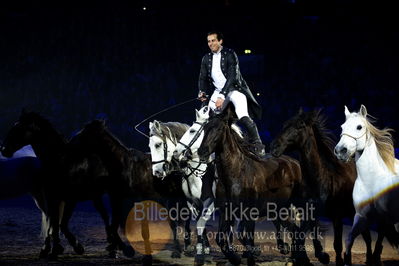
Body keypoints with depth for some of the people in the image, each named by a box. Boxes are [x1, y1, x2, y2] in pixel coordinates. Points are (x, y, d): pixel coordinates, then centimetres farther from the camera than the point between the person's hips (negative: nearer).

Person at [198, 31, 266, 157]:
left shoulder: (230, 55, -11)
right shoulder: (206, 58, 7)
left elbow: (232, 77, -19)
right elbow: (203, 78, 10)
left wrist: (222, 96, -27)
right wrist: (202, 92, -12)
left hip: (234, 89, -6)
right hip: (218, 91, 6)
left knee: (244, 117, -24)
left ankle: (257, 145, -10)